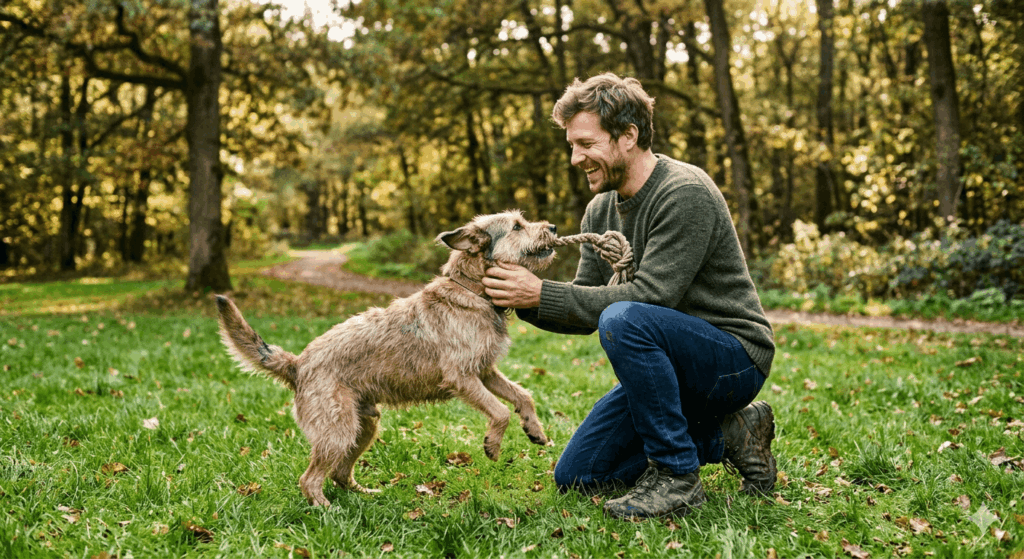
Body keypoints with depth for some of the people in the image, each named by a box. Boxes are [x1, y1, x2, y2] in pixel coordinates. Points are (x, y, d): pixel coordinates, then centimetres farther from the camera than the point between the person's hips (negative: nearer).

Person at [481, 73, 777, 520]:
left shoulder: (686, 193, -21)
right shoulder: (600, 212, 6)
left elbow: (648, 296, -28)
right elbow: (585, 310, 5)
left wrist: (542, 293, -27)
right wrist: (525, 302, -14)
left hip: (734, 359, -9)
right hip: (669, 366, 9)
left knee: (623, 319, -36)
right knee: (577, 476, 6)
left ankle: (676, 477, -20)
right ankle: (725, 436, 13)